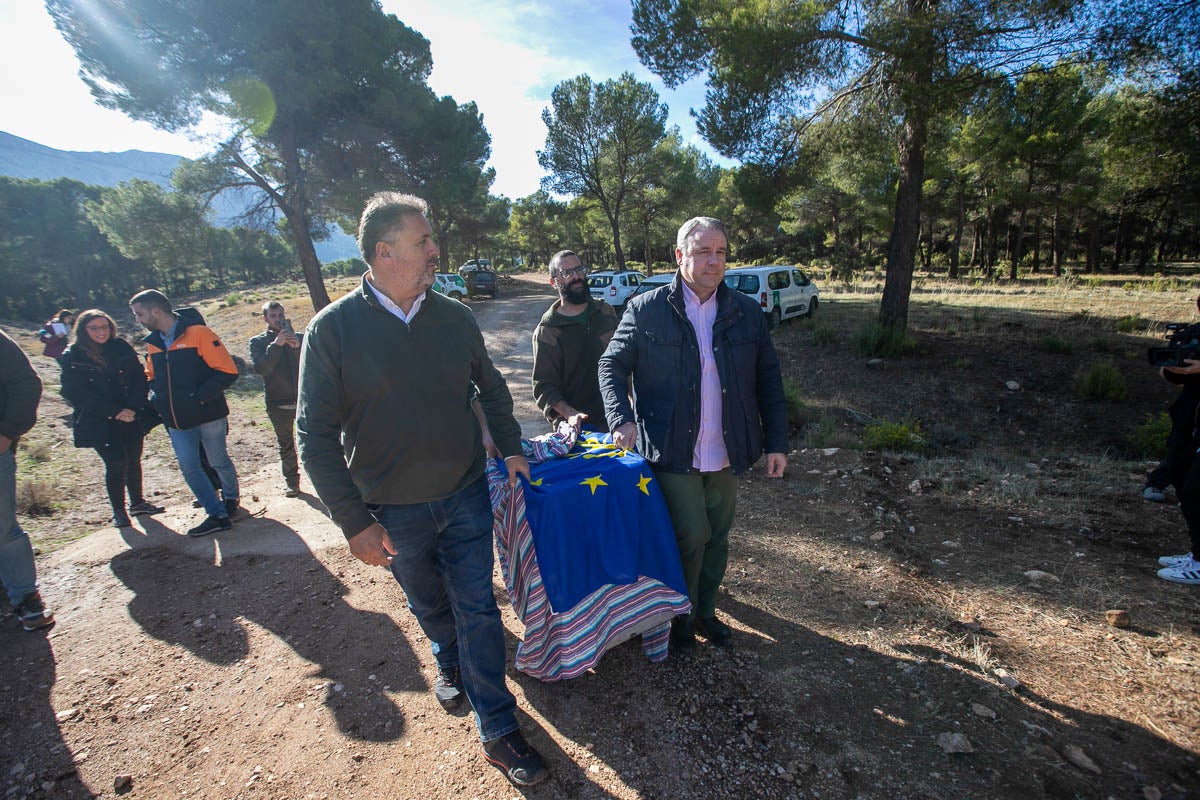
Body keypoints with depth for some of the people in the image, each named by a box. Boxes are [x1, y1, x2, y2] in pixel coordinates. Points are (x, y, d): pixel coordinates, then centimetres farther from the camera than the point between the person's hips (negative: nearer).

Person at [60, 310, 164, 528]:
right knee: (116, 463, -6)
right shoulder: (72, 357, -4)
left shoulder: (121, 347, 3)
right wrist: (115, 412, -16)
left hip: (131, 417, 3)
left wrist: (133, 408, -14)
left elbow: (139, 378, 0)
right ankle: (118, 512, 10)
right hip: (98, 422, -3)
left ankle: (137, 502, 27)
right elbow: (76, 393, -9)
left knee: (133, 460, 11)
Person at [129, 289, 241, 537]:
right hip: (177, 420, 6)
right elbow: (152, 377, 24)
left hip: (208, 415, -6)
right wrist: (158, 398, 4)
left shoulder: (197, 333, -13)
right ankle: (218, 515, 9)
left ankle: (231, 499, 35)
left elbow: (227, 372, -18)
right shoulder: (153, 342, 9)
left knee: (219, 462, 9)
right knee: (189, 467, 1)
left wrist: (198, 396, -20)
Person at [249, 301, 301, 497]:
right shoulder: (258, 342, 3)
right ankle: (291, 482, 22)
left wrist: (297, 347, -19)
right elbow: (260, 368, -13)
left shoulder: (297, 337, 7)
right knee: (286, 445, 11)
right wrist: (276, 344, -20)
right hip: (278, 404, 0)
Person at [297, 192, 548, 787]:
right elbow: (315, 434, -11)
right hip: (393, 512, -1)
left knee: (477, 609, 7)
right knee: (429, 604, 22)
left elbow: (491, 387, 13)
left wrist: (510, 448, 7)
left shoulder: (454, 317, -2)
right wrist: (354, 521, -13)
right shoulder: (334, 328, -12)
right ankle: (450, 661, 54)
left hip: (466, 497, 1)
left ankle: (497, 730, 25)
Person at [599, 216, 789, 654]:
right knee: (691, 537, 1)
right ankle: (680, 617, 29)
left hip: (726, 453, 4)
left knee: (717, 537, 16)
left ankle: (705, 610, 40)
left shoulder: (747, 312, 3)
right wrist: (622, 419, -18)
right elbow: (612, 366, -1)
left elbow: (768, 380, 7)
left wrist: (776, 442, 3)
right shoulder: (645, 310, -5)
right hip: (673, 453, -4)